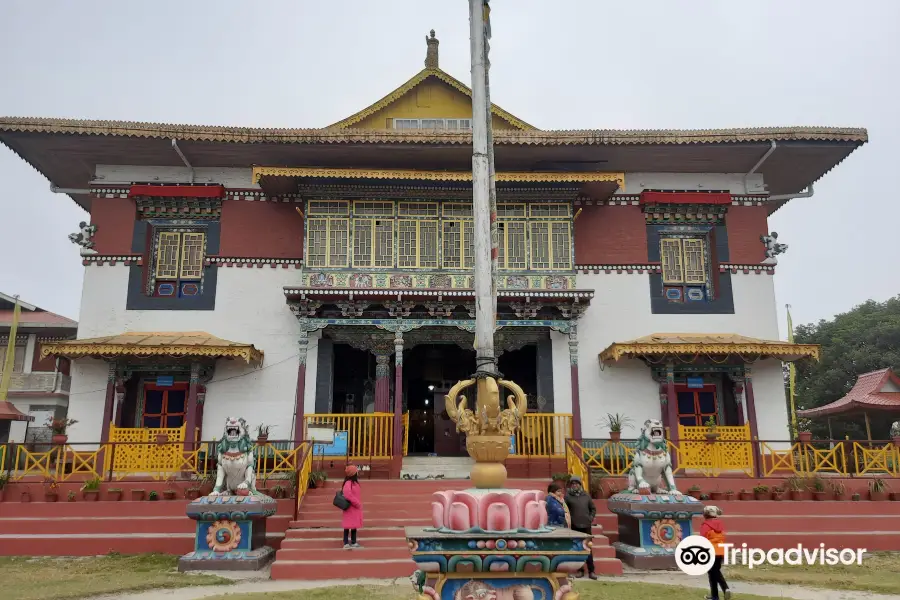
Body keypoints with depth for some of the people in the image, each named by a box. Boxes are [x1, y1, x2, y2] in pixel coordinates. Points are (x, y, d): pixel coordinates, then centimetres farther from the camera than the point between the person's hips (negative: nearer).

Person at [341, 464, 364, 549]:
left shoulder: (355, 482, 9)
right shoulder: (348, 483, -20)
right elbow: (347, 494, -32)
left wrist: (358, 504, 11)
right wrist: (356, 503, -22)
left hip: (356, 508, 9)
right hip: (350, 508, -9)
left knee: (355, 526, 14)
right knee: (348, 526, -3)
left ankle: (353, 542, 22)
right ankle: (346, 543, 3)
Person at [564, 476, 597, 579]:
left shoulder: (586, 495, 8)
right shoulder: (568, 496, -1)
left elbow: (593, 508, 15)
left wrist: (591, 518, 3)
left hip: (586, 525, 1)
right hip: (574, 526, -1)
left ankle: (591, 571, 5)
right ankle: (580, 570, 15)